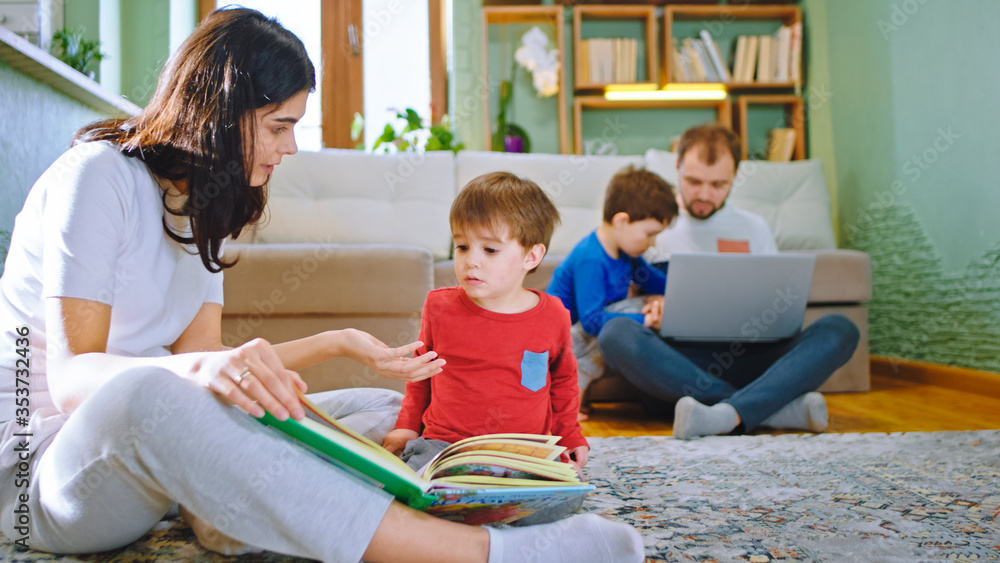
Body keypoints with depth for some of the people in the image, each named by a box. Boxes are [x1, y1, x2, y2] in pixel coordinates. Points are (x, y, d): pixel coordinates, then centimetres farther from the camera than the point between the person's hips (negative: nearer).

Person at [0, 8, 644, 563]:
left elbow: (204, 355, 2)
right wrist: (203, 370, -42)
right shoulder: (97, 175, -13)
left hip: (150, 451, 8)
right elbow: (71, 374, -22)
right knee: (145, 395, -43)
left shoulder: (199, 201, 10)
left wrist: (338, 343, -7)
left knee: (385, 411, -1)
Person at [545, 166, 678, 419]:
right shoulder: (590, 260, -26)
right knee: (629, 310, -26)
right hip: (562, 339, -10)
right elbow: (591, 320, -31)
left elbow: (654, 280, 22)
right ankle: (579, 379, -16)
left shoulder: (624, 252, 5)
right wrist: (644, 320, -34)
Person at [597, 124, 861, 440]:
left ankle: (729, 414, -42)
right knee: (617, 333, -34)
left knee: (840, 329, -20)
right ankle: (777, 407, -37)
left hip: (744, 359, 3)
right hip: (676, 361, -2)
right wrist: (653, 309, -12)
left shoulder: (754, 229, 21)